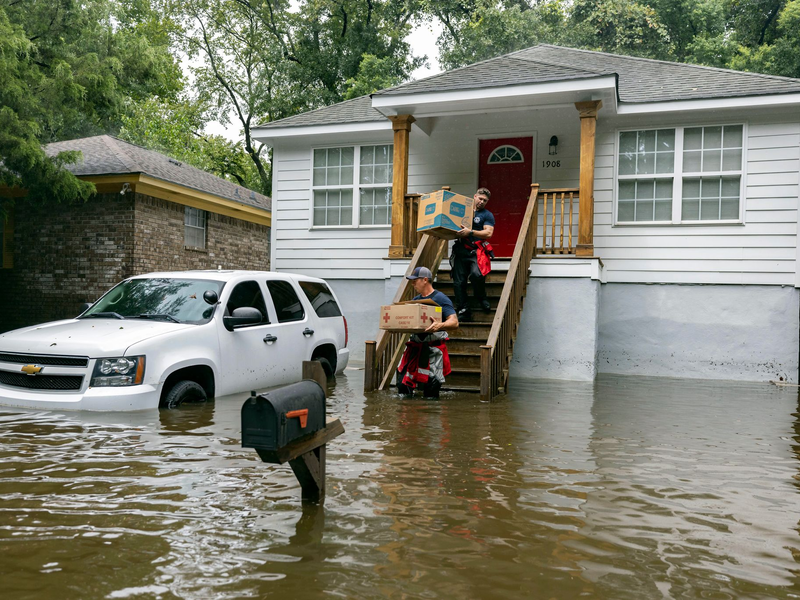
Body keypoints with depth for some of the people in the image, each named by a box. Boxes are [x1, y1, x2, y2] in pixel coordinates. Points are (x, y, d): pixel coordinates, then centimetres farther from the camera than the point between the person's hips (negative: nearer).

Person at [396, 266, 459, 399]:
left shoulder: (440, 299, -6)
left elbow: (454, 322, -15)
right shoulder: (415, 300, 16)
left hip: (434, 349, -6)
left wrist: (439, 325, -35)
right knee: (403, 384, 3)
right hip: (415, 347, 6)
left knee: (431, 391, -3)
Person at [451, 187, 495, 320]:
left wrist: (470, 232, -16)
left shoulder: (487, 215, 10)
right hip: (460, 250, 3)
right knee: (459, 281, -3)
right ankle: (463, 310, 2)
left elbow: (488, 233, -4)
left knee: (476, 274, -27)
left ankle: (481, 298, 1)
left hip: (476, 251, -3)